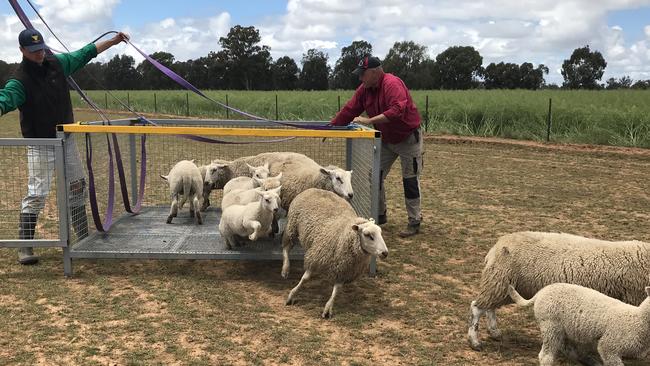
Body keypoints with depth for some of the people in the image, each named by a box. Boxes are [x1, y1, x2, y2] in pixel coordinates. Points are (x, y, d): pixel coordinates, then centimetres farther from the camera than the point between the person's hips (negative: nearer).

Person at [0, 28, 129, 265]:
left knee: (78, 185, 14)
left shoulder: (57, 63, 1)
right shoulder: (20, 79, -17)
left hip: (66, 139, 7)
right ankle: (24, 246, -2)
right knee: (37, 192, -10)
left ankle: (83, 236, 28)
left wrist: (113, 41, 13)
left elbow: (85, 53, 11)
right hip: (40, 145, -6)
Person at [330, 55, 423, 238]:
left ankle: (414, 222, 9)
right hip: (386, 140, 8)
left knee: (410, 181, -1)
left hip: (408, 139, -8)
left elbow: (398, 110, -40)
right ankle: (380, 215, 22)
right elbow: (348, 110, -1)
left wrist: (369, 120, -40)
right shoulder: (364, 89, -2)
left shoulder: (392, 84, -27)